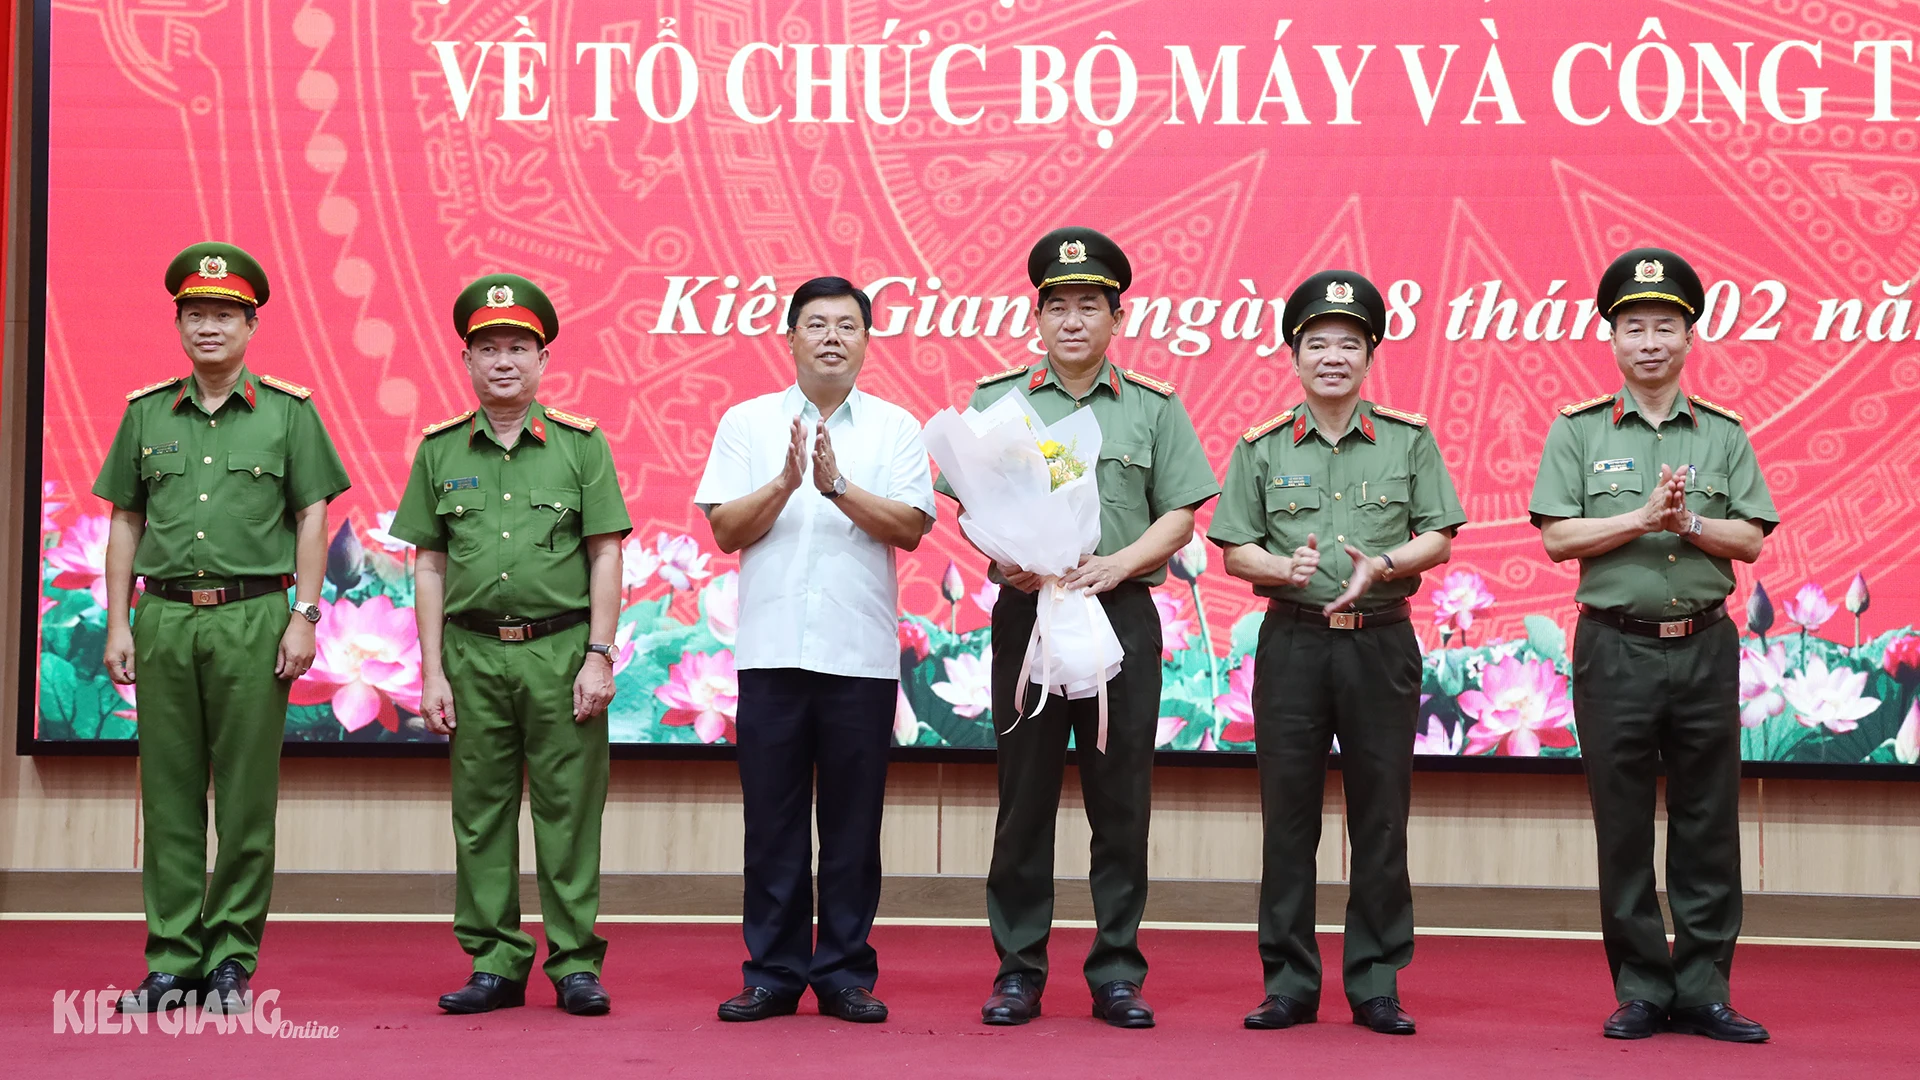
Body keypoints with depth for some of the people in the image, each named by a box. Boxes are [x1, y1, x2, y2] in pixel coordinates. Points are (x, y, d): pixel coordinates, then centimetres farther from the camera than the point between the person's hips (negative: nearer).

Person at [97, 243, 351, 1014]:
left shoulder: (287, 412, 5)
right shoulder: (145, 414, 12)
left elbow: (311, 519, 4)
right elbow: (125, 524, 13)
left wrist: (305, 617, -5)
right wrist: (117, 624, 6)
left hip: (254, 616, -2)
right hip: (164, 617, 2)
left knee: (247, 798, -1)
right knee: (169, 797, 3)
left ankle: (232, 962, 7)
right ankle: (171, 964, 9)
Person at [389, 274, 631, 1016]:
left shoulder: (581, 443, 3)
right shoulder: (439, 451, 8)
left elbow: (606, 556, 1)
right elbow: (429, 567, 8)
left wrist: (599, 657, -6)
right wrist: (432, 672, 2)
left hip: (561, 649, -2)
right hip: (473, 651, 2)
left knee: (568, 810, 0)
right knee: (480, 814, 5)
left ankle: (575, 963, 7)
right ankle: (495, 963, 14)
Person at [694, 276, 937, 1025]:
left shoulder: (896, 429, 7)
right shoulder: (747, 423, 8)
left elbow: (911, 528, -5)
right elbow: (725, 530, 0)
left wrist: (838, 485, -17)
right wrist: (785, 481, -15)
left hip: (862, 654, 0)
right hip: (771, 652, 0)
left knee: (853, 824, 3)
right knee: (772, 821, 3)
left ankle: (846, 973, 12)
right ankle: (773, 973, 12)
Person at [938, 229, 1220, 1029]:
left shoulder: (1153, 408, 8)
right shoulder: (995, 400, 8)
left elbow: (1180, 516, 5)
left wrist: (1115, 565, -12)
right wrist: (1012, 562, -13)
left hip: (1121, 615, 0)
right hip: (1025, 612, 0)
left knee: (1121, 799, 2)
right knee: (1025, 796, 2)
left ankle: (1117, 973, 10)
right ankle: (1018, 971, 10)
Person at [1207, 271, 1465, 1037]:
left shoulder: (1409, 440, 5)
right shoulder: (1261, 447, 6)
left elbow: (1438, 540, 4)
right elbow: (1235, 550, 5)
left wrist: (1381, 565, -14)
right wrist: (1285, 567, -15)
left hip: (1382, 641, 0)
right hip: (1291, 642, 0)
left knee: (1381, 815, 2)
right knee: (1288, 814, 2)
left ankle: (1376, 986, 11)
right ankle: (1289, 983, 11)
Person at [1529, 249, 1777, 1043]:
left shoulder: (1724, 434, 8)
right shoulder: (1577, 431, 4)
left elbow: (1751, 540, 2)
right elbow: (1557, 537, -4)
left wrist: (1687, 521, -14)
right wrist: (1641, 517, -14)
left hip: (1705, 647, 2)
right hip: (1615, 649, -1)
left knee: (1708, 826, 4)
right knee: (1624, 829, 3)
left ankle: (1703, 991, 11)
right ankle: (1641, 991, 12)